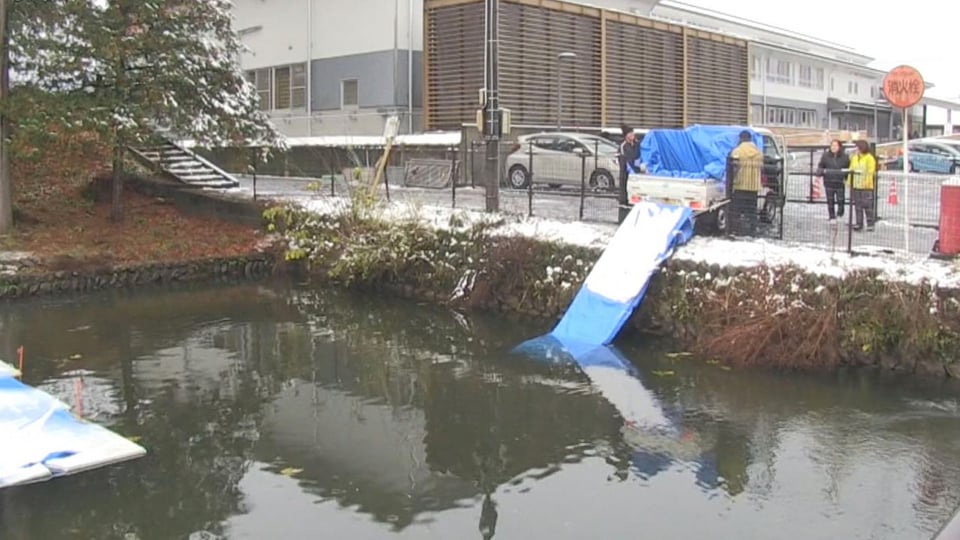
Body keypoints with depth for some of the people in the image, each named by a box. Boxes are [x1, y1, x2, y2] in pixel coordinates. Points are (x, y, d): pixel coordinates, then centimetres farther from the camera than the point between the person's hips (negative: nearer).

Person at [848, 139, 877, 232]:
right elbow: (851, 170, 16)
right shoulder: (854, 158, 14)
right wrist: (849, 182, 10)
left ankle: (870, 224, 4)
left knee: (867, 205, -4)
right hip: (855, 186, 6)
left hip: (866, 186, -6)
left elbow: (870, 172, -11)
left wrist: (867, 182, -17)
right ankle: (859, 223, 15)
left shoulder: (869, 158, -6)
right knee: (857, 205, 9)